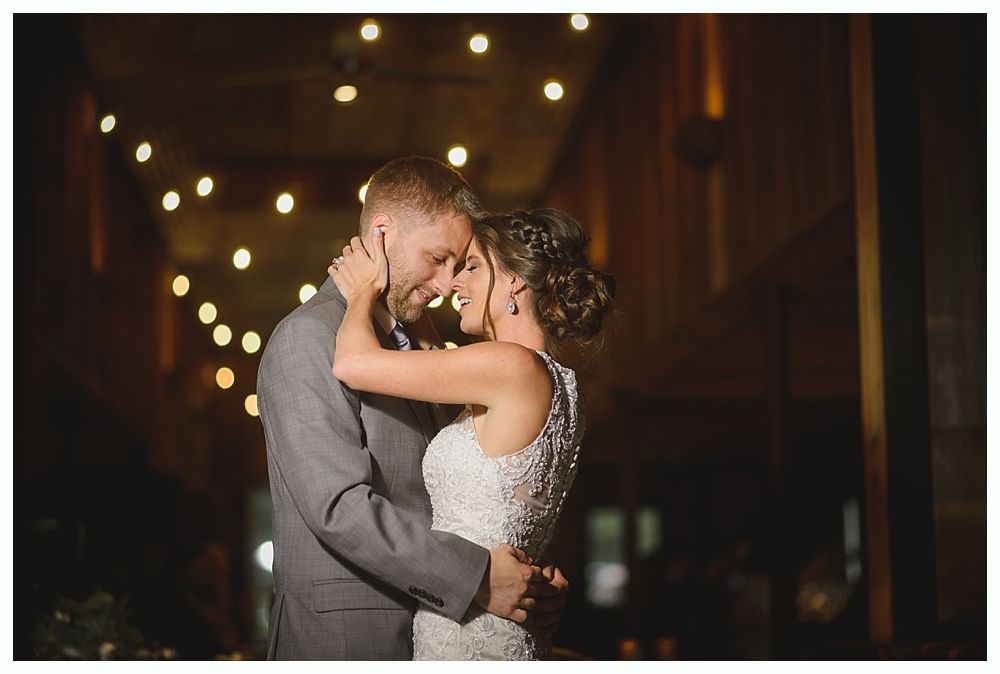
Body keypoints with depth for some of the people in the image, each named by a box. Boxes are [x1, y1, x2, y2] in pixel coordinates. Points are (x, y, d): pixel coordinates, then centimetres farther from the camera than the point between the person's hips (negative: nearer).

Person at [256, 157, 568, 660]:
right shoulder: (308, 337, -11)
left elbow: (428, 498, 14)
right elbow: (338, 505, -21)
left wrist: (529, 580, 0)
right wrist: (475, 575, -20)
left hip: (421, 628, 8)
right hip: (341, 637, -8)